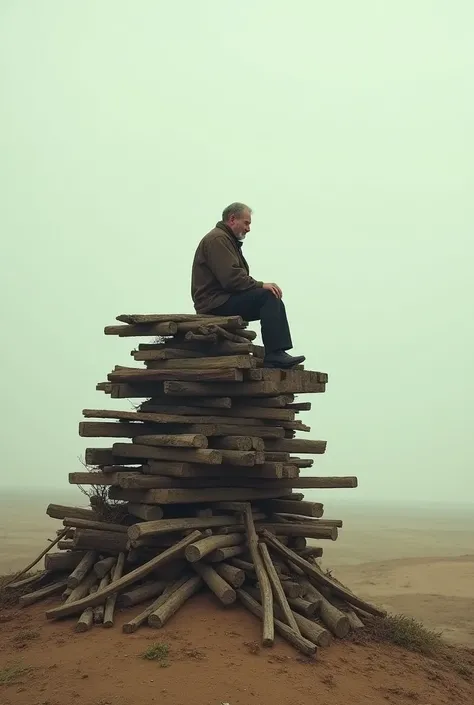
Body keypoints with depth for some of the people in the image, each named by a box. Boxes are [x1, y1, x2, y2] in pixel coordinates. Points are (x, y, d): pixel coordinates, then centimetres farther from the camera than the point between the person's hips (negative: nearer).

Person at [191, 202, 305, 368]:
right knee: (267, 296, -22)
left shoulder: (229, 240, 25)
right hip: (216, 303, -11)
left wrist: (259, 286, 3)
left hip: (224, 300, 11)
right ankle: (274, 354, -27)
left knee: (273, 301, 2)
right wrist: (261, 285, -19)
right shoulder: (217, 239, -10)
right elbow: (231, 277, -23)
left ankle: (275, 354, -7)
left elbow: (238, 276, 20)